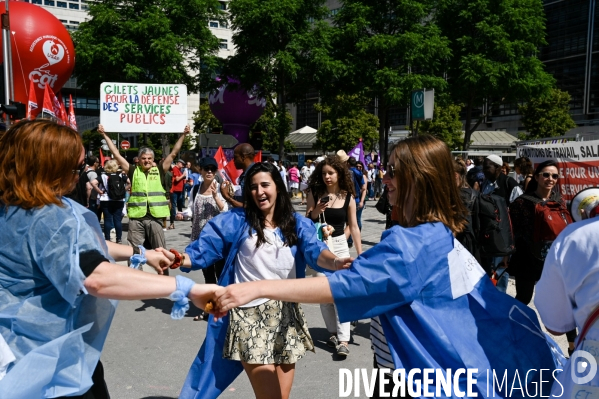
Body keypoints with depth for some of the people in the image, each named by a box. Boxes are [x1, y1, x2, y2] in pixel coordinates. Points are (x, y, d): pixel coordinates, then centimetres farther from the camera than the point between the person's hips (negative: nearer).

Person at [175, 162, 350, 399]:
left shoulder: (297, 224, 4)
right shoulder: (236, 221, -1)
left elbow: (315, 252, -12)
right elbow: (201, 251, -6)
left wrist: (335, 262, -34)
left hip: (288, 316, 3)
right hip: (250, 316, -3)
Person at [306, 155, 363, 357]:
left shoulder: (348, 197, -3)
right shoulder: (315, 194, -1)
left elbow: (353, 226, 1)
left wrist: (360, 253, -1)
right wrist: (316, 211, -17)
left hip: (339, 245, -1)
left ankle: (343, 339, -6)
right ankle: (333, 332, 22)